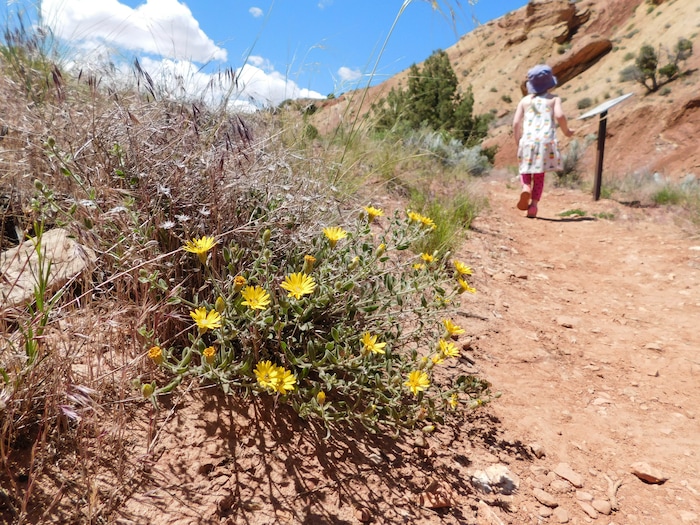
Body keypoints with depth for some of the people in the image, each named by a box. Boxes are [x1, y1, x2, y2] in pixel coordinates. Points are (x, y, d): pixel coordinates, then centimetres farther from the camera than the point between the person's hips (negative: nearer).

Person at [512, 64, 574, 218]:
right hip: (546, 140, 0)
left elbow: (516, 123, 6)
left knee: (525, 171, 15)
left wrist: (518, 142, 18)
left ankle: (525, 187, -16)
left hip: (528, 141, 1)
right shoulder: (554, 99, 9)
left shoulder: (525, 100, 13)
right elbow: (559, 115, -9)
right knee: (539, 176, 9)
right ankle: (533, 205, -1)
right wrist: (566, 131, 8)